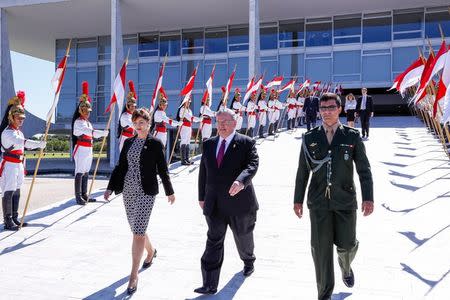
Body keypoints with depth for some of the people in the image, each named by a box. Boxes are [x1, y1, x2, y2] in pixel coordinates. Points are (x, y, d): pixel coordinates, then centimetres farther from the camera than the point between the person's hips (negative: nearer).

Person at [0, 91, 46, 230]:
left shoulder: (19, 132, 15)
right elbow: (22, 142, -31)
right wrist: (39, 144, -41)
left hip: (18, 165, 9)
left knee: (16, 192, 12)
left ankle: (15, 218, 20)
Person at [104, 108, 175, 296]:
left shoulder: (155, 143, -4)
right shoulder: (128, 142, 11)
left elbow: (162, 169, -1)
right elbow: (120, 166, 11)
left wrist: (170, 192, 5)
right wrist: (110, 187, 3)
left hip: (146, 192, -6)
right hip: (128, 190, 6)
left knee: (138, 232, -9)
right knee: (137, 229, 17)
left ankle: (133, 276, -1)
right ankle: (151, 251, 46)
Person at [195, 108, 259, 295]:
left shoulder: (246, 143, -6)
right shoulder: (209, 144, 8)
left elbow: (252, 164, -21)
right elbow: (203, 172, 13)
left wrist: (240, 181, -40)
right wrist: (202, 196, 14)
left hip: (238, 201, -2)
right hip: (214, 204, 3)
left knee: (243, 236, 19)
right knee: (214, 241, 0)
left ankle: (249, 261, 50)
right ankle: (210, 285, 4)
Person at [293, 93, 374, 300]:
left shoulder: (352, 136, 0)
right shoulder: (309, 138, 2)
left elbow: (364, 169, 0)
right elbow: (302, 172, 6)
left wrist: (368, 197, -9)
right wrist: (298, 199, 7)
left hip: (345, 200, 0)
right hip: (318, 201, 0)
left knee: (346, 245, 8)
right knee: (321, 249, 3)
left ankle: (346, 267, 46)